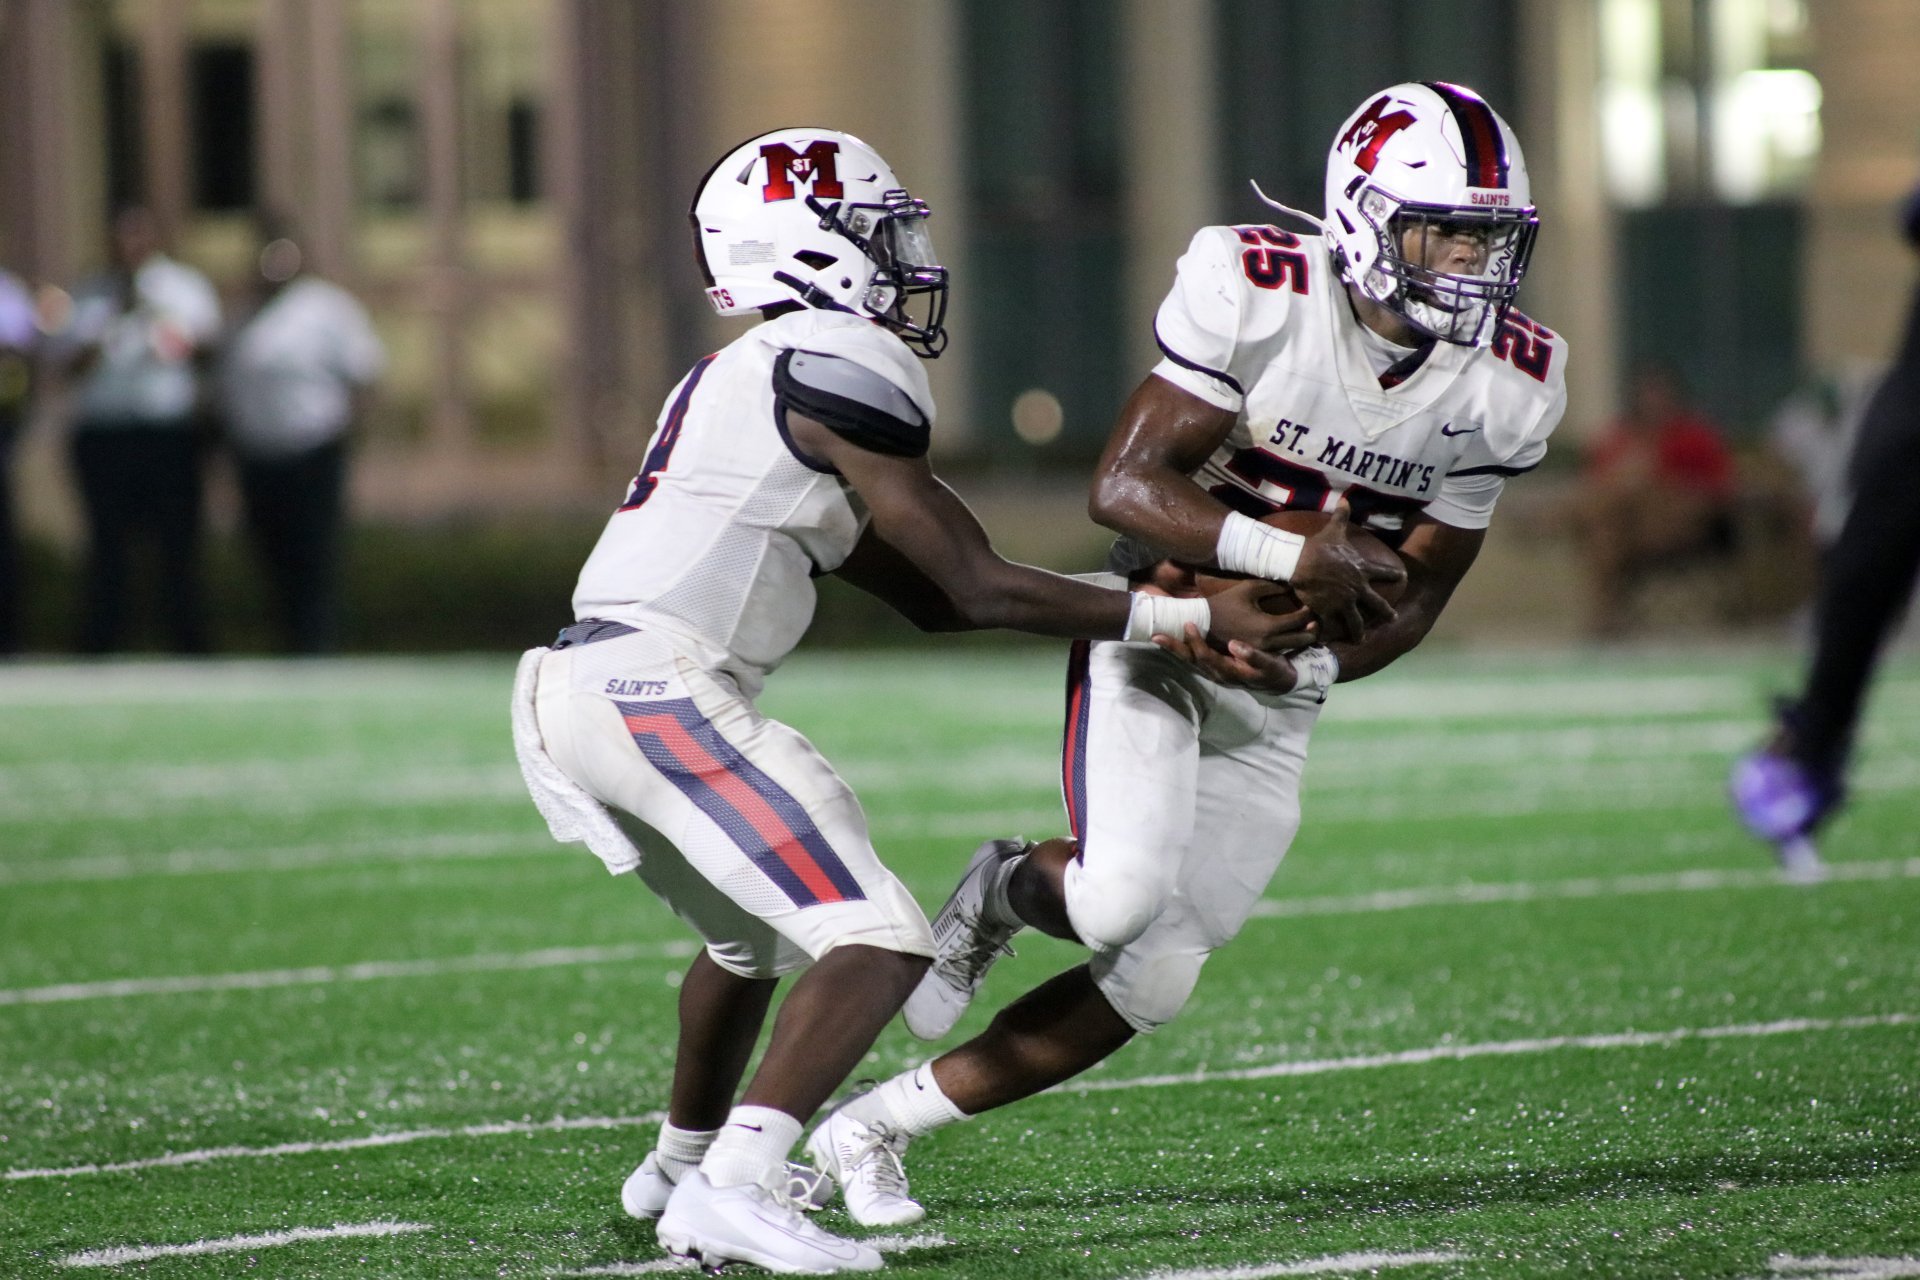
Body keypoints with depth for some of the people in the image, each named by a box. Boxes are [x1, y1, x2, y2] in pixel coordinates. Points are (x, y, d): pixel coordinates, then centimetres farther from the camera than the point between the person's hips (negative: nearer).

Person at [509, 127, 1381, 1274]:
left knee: (754, 933, 32)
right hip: (660, 696, -10)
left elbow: (931, 595, 21)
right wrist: (1189, 618, -1)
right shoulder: (841, 365, -7)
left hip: (576, 698, 10)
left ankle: (682, 1164, 50)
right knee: (880, 946, -14)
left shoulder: (748, 378, 23)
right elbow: (977, 589, -6)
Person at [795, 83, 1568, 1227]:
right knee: (1125, 901, -28)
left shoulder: (1508, 385, -7)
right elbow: (1124, 488, -21)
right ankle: (1014, 888, 10)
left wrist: (1301, 663, -19)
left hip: (1277, 687, 5)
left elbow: (1415, 600, 0)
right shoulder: (1254, 293, -20)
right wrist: (1284, 552, -35)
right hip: (1157, 628, -5)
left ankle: (874, 1128, 15)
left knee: (1154, 980, -1)